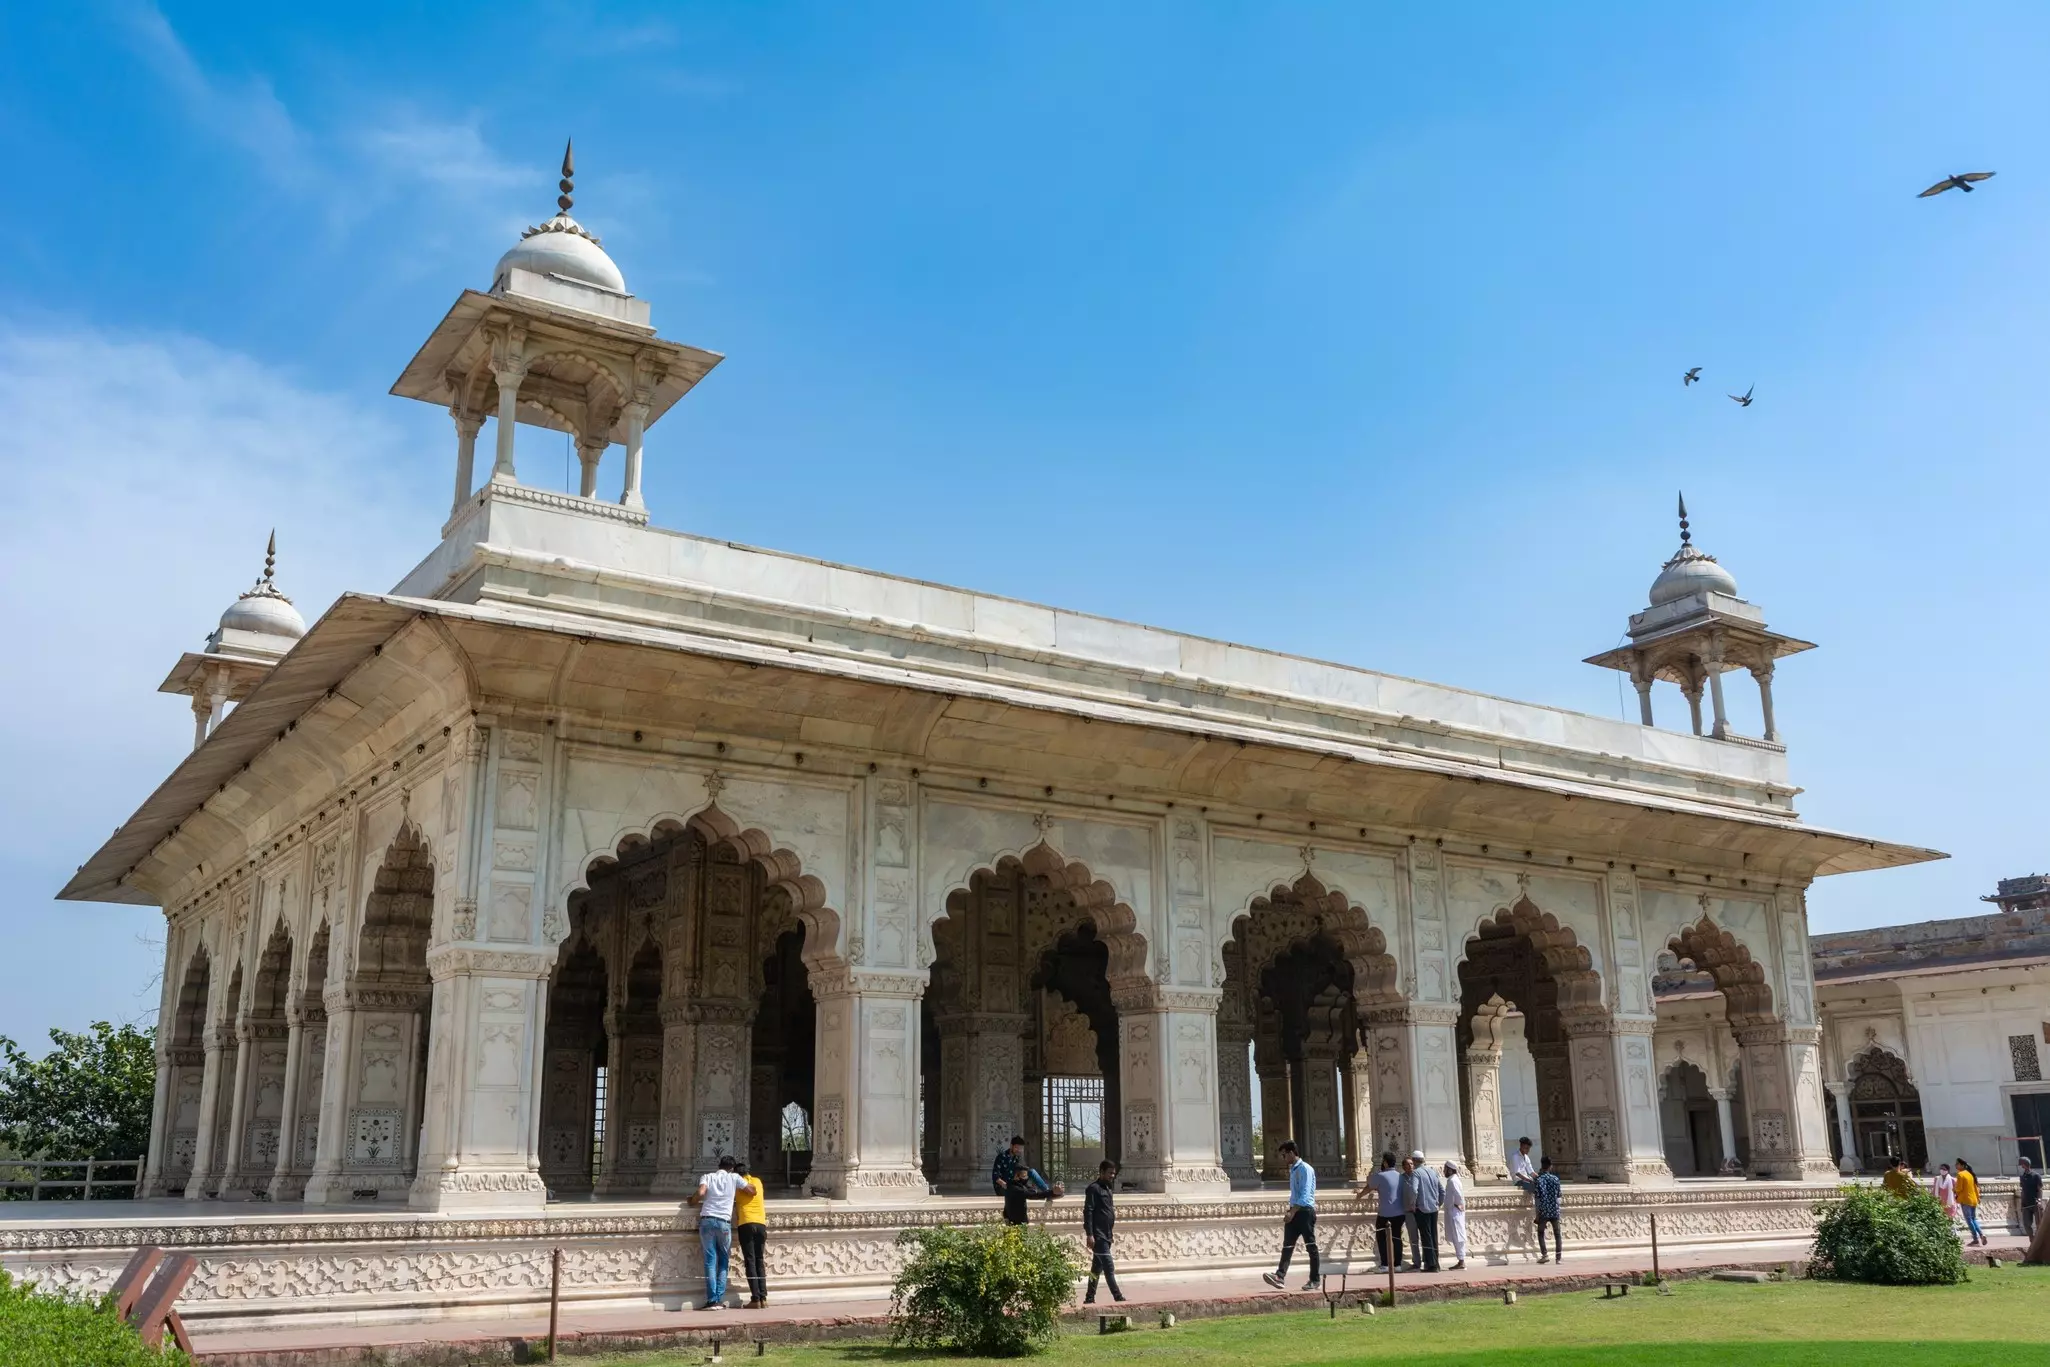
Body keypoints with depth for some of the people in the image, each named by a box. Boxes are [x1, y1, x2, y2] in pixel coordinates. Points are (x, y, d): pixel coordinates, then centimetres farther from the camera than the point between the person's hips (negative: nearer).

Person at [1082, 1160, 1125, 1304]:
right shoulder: (1093, 1188, -10)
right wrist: (1089, 1234, -20)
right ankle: (1118, 1298, -9)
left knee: (1097, 1267, 12)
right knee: (1109, 1267, -9)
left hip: (1106, 1235, 9)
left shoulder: (1108, 1188, 17)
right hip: (1098, 1235, -9)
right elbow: (1088, 1212, -15)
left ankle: (1090, 1298, 17)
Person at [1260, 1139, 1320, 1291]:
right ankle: (1280, 1275, -11)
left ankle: (1315, 1280, 7)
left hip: (1305, 1211, -9)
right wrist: (1291, 1212, 22)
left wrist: (1292, 1212, -26)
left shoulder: (1305, 1169, -13)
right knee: (1287, 1245, -3)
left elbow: (1305, 1195, -22)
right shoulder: (1292, 1169, 15)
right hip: (1295, 1211, 9)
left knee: (1311, 1246, 0)